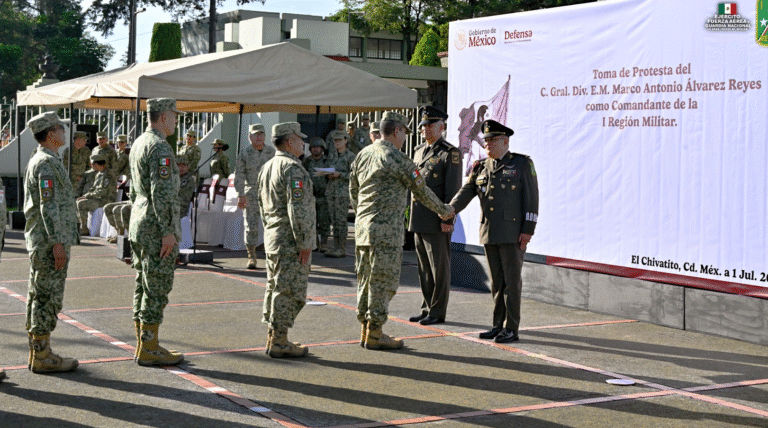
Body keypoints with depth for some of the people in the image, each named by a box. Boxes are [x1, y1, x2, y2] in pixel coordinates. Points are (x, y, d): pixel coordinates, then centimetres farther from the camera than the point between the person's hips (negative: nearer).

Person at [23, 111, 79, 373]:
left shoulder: (38, 161, 17)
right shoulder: (47, 163, -15)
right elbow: (48, 205, -21)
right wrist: (57, 243, -22)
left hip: (39, 242, 10)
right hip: (49, 242, -10)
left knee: (38, 298, 12)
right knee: (47, 298, -6)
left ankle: (37, 352, 18)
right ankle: (42, 357, -3)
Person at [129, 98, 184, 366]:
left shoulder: (138, 144, 14)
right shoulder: (159, 147, -17)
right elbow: (161, 193, -23)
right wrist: (168, 231, -21)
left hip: (139, 227, 10)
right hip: (157, 229, -10)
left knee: (143, 286, 13)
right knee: (157, 289, -5)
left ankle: (144, 343, 19)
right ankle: (149, 351, -1)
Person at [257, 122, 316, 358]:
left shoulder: (267, 167, 14)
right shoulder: (293, 168, -17)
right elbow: (297, 209, -22)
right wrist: (304, 242, -19)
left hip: (272, 237, 10)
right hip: (291, 240, -10)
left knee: (275, 287, 14)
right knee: (290, 291, -5)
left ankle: (273, 337, 21)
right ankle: (279, 342, -2)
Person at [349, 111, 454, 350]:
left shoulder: (363, 154, 12)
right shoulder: (397, 159, -12)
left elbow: (353, 189, 19)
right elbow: (421, 190, -5)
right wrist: (443, 210, 9)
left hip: (363, 226, 8)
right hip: (386, 230, -8)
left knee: (366, 279, 12)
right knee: (383, 281, -3)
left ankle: (365, 330, 18)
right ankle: (374, 334, 0)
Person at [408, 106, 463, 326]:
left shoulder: (450, 153, -7)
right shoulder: (418, 151, 16)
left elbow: (453, 188, -12)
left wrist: (447, 218, -17)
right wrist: (412, 215, 17)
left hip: (437, 222, -8)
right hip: (419, 220, 8)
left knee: (439, 267, -1)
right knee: (424, 266, 12)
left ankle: (437, 312, 5)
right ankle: (427, 309, 21)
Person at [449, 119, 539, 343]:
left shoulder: (522, 164, -2)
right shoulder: (481, 168, 12)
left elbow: (531, 199, -5)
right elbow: (466, 191, 3)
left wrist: (528, 230, -12)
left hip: (513, 233, -5)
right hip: (489, 233, 5)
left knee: (512, 281, -3)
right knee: (497, 282, 11)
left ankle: (511, 329, 2)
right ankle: (498, 325, 18)